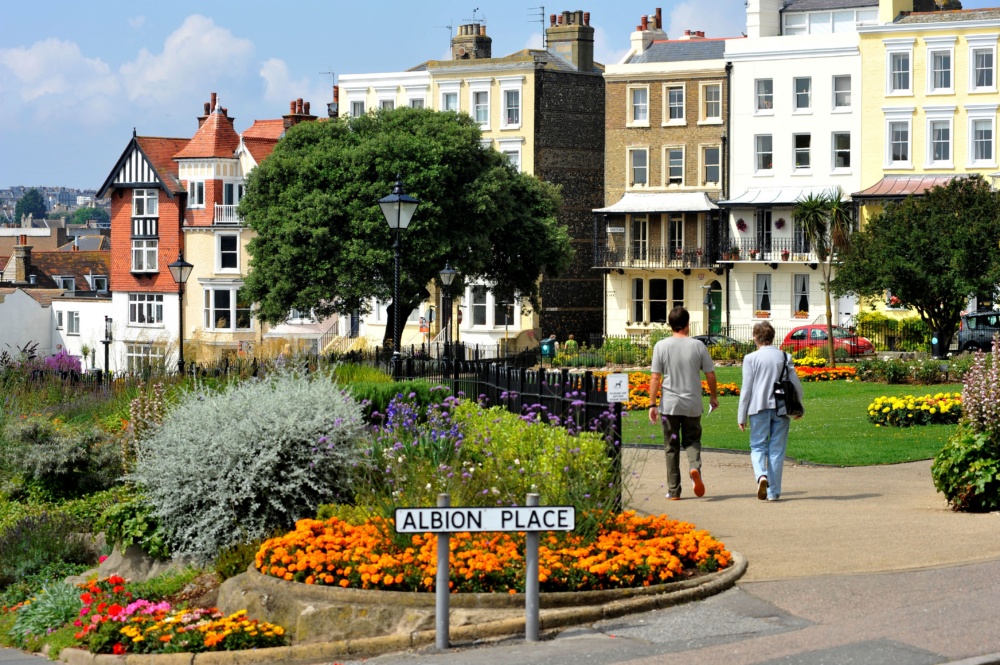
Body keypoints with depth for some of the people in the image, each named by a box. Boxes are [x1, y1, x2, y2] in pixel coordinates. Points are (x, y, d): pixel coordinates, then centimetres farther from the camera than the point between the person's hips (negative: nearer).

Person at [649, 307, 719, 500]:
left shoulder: (661, 346, -4)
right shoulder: (698, 346, -2)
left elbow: (655, 378, -6)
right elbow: (710, 375, 3)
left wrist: (652, 404, -1)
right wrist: (713, 397, 19)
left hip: (669, 404, -1)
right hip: (693, 404, 1)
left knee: (671, 447, 7)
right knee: (692, 441, 15)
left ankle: (674, 491, 9)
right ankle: (695, 467, -16)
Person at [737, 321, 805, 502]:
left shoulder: (751, 358, -5)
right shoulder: (785, 357, 3)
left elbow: (746, 389, -5)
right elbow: (796, 385, 5)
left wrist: (741, 416, 1)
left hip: (759, 408, -2)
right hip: (781, 408, 2)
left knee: (758, 446, 8)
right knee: (777, 449, 8)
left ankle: (761, 475, -20)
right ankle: (774, 491, 8)